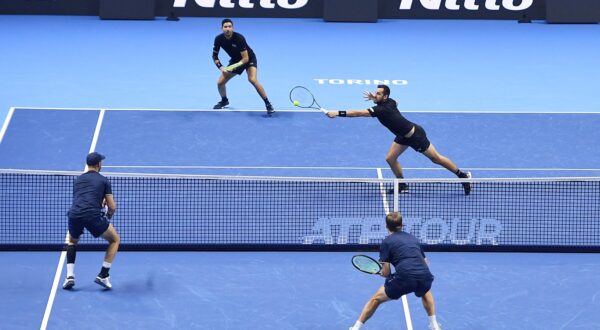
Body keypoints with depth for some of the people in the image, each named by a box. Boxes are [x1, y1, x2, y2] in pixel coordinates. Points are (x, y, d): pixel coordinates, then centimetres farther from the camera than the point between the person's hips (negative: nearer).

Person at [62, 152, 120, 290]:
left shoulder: (78, 179, 25)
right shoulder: (103, 180, 12)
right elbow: (112, 207, 11)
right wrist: (109, 215, 34)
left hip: (74, 215, 4)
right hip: (93, 216, -4)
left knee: (72, 241, 35)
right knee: (115, 240, 20)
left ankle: (70, 276, 17)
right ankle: (103, 276, 11)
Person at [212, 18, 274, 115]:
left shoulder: (239, 38, -32)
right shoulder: (219, 39, -18)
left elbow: (246, 58, -29)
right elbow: (215, 56, -4)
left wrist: (235, 66, -42)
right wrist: (221, 67, -20)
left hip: (249, 59, -5)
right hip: (235, 61, 5)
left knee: (252, 80, -31)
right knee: (220, 82, 0)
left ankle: (267, 103, -21)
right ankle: (224, 100, 32)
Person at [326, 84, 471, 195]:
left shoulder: (383, 109, -33)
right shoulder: (389, 102, -7)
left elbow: (359, 113, -39)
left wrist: (338, 113, -40)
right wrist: (375, 99, 7)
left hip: (415, 135, -9)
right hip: (403, 136, 9)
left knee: (436, 158, 2)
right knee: (390, 158, 2)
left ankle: (463, 176, 16)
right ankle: (402, 185, 17)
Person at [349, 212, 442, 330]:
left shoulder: (387, 242, 9)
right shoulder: (413, 238, 24)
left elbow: (386, 273, 4)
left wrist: (382, 272, 26)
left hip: (404, 278, -4)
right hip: (425, 277, 4)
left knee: (376, 299, 17)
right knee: (425, 292, 41)